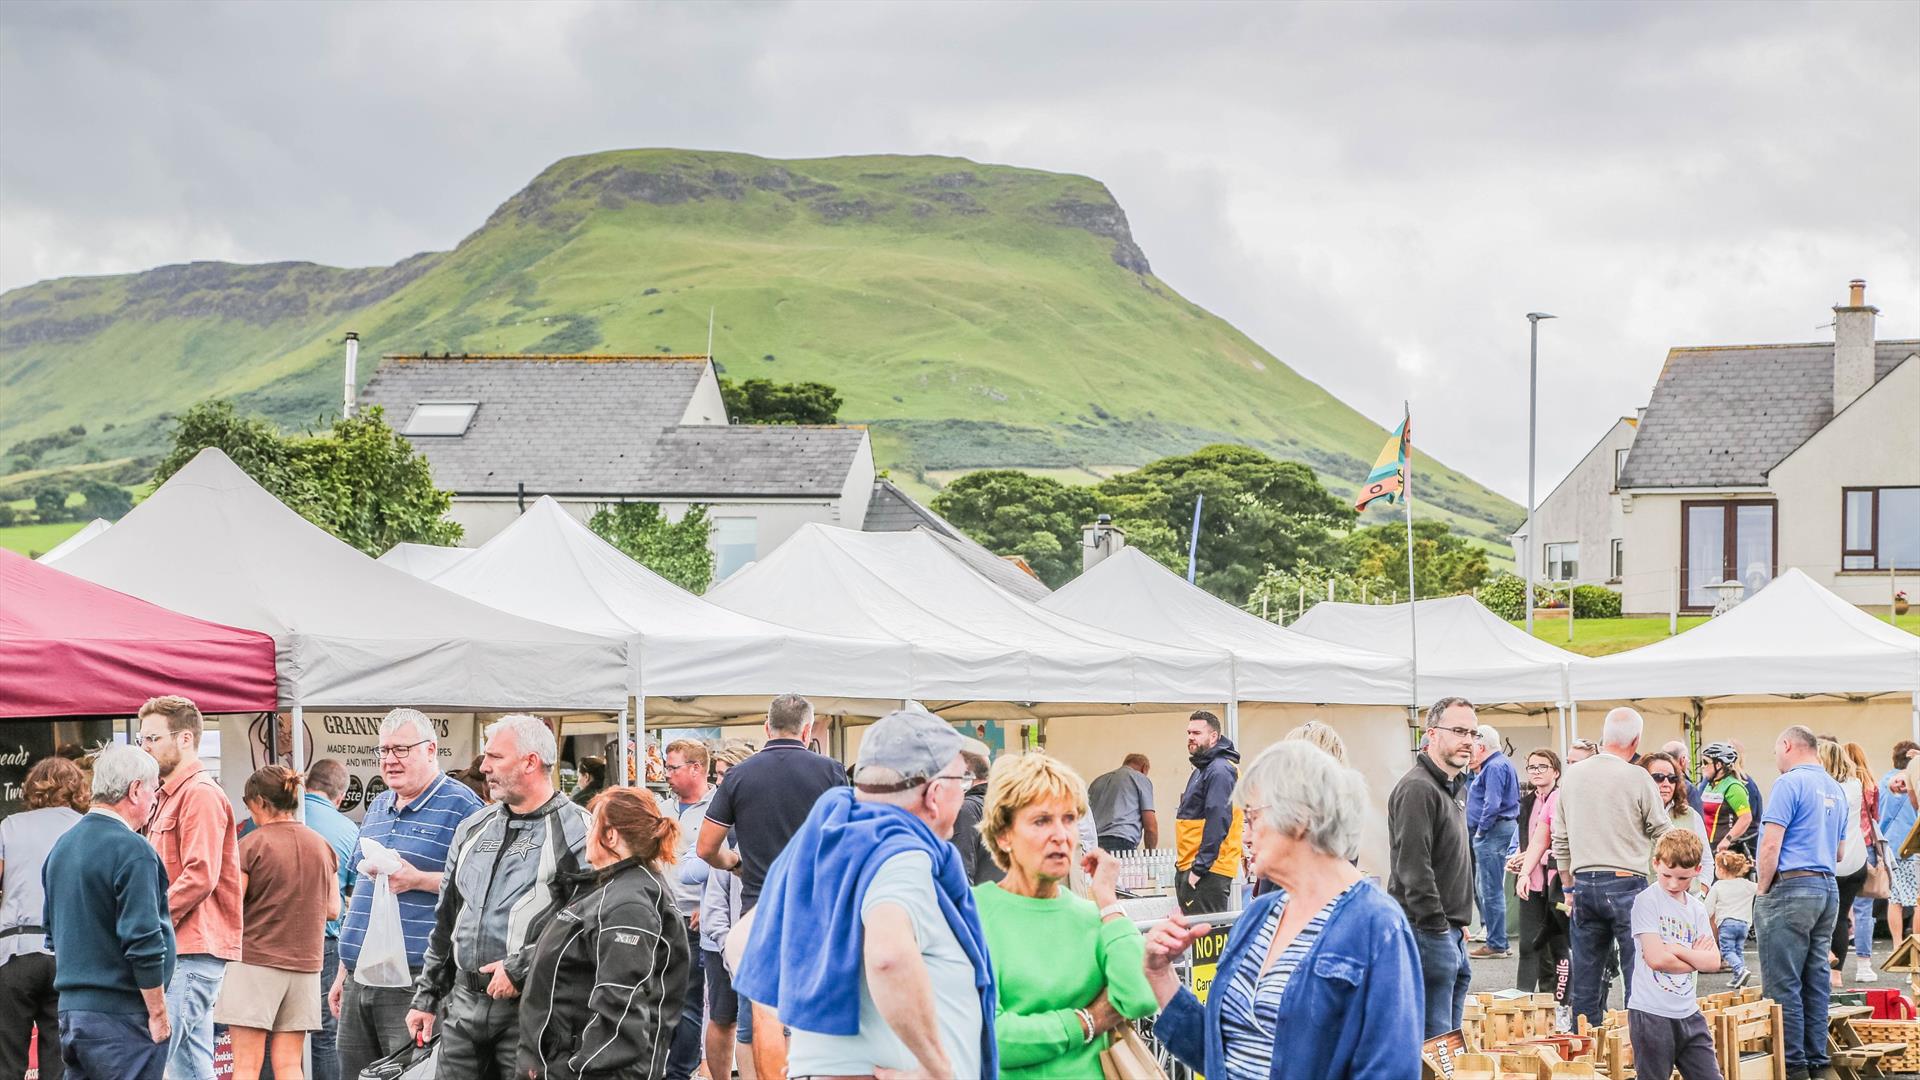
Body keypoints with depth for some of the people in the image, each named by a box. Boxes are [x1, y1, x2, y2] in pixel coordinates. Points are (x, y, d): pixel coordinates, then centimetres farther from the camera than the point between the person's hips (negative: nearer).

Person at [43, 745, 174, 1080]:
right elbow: (144, 942, -19)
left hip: (70, 1009, 8)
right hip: (121, 1016, -8)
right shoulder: (132, 851, -15)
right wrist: (158, 1012, -12)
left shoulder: (62, 846, 13)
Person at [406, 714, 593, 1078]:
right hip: (463, 1003, 6)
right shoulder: (474, 827, 16)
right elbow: (445, 920, 22)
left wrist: (520, 969, -18)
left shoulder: (574, 831, -8)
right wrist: (426, 996, 19)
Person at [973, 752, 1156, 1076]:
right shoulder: (973, 913, -11)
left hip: (1091, 1071, 4)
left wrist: (1107, 899, -8)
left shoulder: (1090, 916, 2)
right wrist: (1089, 1022, -11)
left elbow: (1142, 1001, -15)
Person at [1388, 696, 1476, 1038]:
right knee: (1433, 1040, -10)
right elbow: (1413, 868, -22)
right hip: (1428, 932, -11)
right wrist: (1437, 927, -21)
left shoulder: (1452, 788, 19)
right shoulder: (1418, 788, -16)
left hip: (1448, 930, 11)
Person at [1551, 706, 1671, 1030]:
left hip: (1583, 883, 5)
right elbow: (1664, 832, 0)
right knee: (1637, 969, -2)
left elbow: (1560, 838, 14)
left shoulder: (1571, 775, 7)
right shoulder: (1637, 778, -9)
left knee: (1585, 973, 10)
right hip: (1626, 883, -5)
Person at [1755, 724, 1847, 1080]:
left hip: (1791, 890, -8)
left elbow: (1771, 844, -15)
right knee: (1816, 980, 11)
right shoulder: (1835, 790, 15)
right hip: (1828, 890, 8)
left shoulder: (1790, 783, -10)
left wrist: (1763, 890, -5)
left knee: (1783, 983, -4)